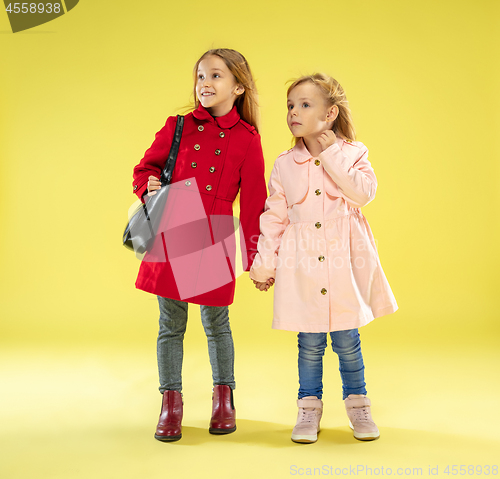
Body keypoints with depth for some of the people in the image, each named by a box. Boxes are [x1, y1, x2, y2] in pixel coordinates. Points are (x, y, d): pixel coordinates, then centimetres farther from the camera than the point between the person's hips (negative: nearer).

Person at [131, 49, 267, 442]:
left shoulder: (247, 140, 2)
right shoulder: (179, 126, 8)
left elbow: (254, 203, 2)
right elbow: (146, 167, 16)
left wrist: (257, 257, 2)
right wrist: (149, 188, -7)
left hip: (213, 240, -2)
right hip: (170, 236, 2)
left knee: (216, 322, 9)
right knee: (171, 325, 8)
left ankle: (223, 398, 29)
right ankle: (171, 403, 22)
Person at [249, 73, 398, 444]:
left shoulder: (352, 153, 0)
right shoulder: (285, 164, 4)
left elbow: (364, 193, -17)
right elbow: (274, 216, 6)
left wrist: (331, 155, -15)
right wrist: (264, 264, 7)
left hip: (343, 257, -1)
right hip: (301, 260, 1)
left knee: (346, 339, 7)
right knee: (310, 342, 6)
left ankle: (357, 404, 29)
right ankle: (310, 407, 26)